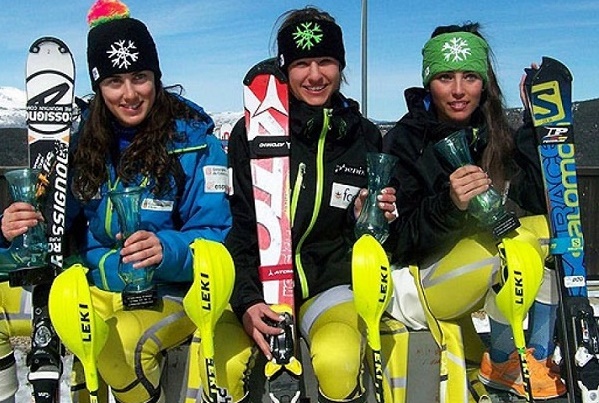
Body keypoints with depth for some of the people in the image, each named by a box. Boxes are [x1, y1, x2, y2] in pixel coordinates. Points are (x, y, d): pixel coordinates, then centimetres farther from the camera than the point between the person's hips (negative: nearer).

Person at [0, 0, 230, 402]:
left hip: (169, 294, -5)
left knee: (121, 345, -35)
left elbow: (213, 239, -14)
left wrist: (166, 251, -35)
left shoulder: (193, 140, -11)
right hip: (91, 290, 6)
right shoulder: (85, 138, 2)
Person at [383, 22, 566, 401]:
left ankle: (538, 359, -9)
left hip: (495, 278, 6)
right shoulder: (404, 142, -12)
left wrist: (537, 121, -13)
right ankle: (500, 365, -7)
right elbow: (400, 239, -16)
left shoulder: (497, 135, 2)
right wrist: (448, 204, -34)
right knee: (520, 239, -28)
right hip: (423, 282, -6)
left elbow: (539, 201, -11)